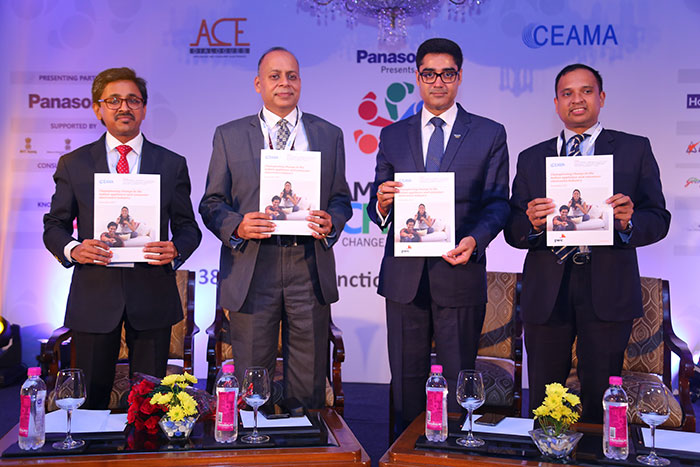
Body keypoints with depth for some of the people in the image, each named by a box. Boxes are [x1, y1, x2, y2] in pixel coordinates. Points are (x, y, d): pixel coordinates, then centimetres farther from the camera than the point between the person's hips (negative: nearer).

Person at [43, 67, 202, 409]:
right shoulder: (73, 164, 7)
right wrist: (73, 249, -13)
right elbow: (54, 226, 9)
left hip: (152, 296, 0)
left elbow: (188, 227, 8)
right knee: (90, 400, 8)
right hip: (93, 296, 0)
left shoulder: (172, 164, 7)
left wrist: (176, 250, -14)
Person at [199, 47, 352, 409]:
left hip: (309, 269, 1)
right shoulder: (229, 135, 9)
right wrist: (237, 226, -14)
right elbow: (211, 203, 7)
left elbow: (341, 198, 14)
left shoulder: (329, 135, 12)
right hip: (251, 270, 0)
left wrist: (331, 222, -9)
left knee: (309, 385, 8)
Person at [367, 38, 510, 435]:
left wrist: (474, 239, -18)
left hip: (459, 272, -2)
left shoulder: (490, 134, 5)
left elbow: (497, 202, 1)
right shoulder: (393, 136, 12)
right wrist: (382, 203, -15)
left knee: (460, 382, 8)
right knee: (406, 381, 11)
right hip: (404, 276, 2)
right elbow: (377, 207, 10)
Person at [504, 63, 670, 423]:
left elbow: (659, 220, 2)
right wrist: (532, 224, -16)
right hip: (546, 293, 2)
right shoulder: (531, 158, 12)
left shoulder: (635, 150, 8)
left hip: (607, 292, -1)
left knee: (600, 400, 5)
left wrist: (628, 222, -20)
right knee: (543, 403, 9)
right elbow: (513, 232, 6)